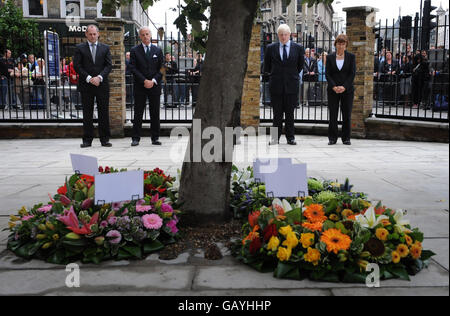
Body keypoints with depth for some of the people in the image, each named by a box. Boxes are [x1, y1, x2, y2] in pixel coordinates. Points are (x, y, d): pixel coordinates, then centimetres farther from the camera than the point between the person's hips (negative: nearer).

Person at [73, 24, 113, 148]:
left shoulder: (105, 48, 10)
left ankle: (104, 139, 8)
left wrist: (99, 77, -12)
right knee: (87, 114, 3)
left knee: (104, 113, 2)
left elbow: (109, 65, 3)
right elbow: (77, 66, 0)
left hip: (102, 84, 1)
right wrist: (89, 78, -11)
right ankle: (87, 140, 8)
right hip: (86, 85, -1)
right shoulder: (80, 48, 7)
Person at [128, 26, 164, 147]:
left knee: (155, 113, 3)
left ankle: (155, 138, 9)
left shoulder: (158, 50, 11)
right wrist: (144, 81, -11)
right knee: (138, 113, -1)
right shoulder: (134, 50, 5)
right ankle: (135, 138, 4)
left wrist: (154, 81, -7)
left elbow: (162, 68, 7)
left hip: (155, 86, 2)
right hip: (140, 86, -1)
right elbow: (133, 68, -2)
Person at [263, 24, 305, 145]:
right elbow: (267, 66, 15)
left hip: (291, 85, 0)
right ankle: (275, 137, 9)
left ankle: (290, 138, 12)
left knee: (290, 113, 4)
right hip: (276, 85, 0)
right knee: (277, 113, 4)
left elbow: (301, 65, 15)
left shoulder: (298, 48, 4)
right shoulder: (271, 48, 5)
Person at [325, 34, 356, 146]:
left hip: (347, 90, 0)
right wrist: (334, 87, -12)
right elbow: (327, 74, 1)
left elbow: (352, 73, -2)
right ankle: (332, 138, 8)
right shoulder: (330, 57, 7)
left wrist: (344, 87, -13)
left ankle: (346, 138, 10)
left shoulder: (351, 57, 5)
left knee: (347, 115, 1)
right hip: (333, 90, 1)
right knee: (333, 114, 1)